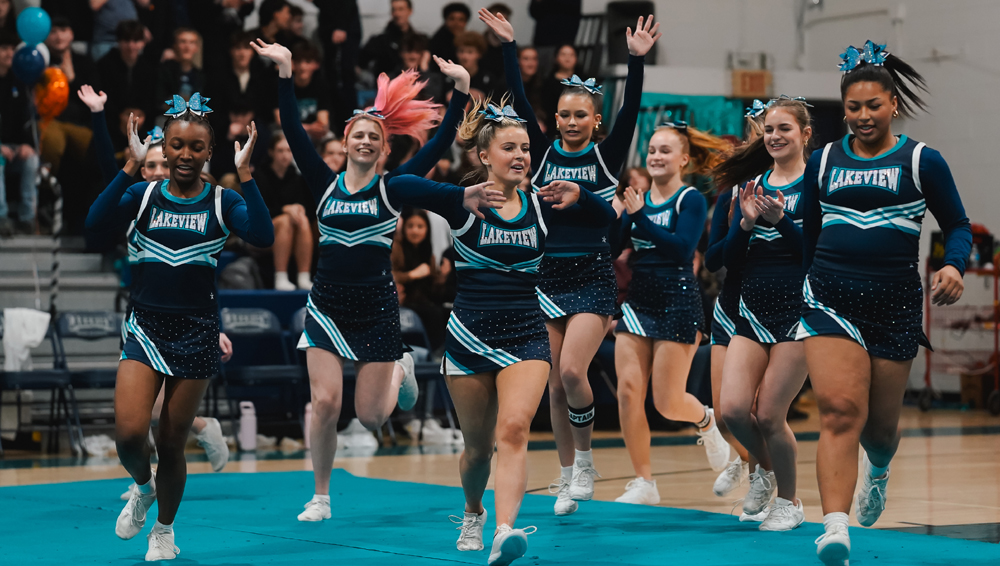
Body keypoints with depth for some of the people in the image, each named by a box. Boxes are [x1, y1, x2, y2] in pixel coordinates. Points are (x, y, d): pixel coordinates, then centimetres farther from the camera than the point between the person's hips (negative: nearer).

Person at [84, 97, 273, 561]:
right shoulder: (143, 195, 1)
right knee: (129, 432, -17)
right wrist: (131, 166, -19)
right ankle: (142, 485, 18)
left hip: (196, 332, 0)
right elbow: (97, 224, -17)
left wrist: (244, 173, -20)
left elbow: (263, 236, -19)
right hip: (145, 327, 0)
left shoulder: (223, 201, -1)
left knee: (171, 444, 7)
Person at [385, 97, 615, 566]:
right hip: (470, 337, -1)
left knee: (513, 430, -20)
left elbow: (607, 218, 9)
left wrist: (578, 196, -12)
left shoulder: (540, 205, 5)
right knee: (478, 445, 10)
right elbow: (400, 185, -19)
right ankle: (472, 514, 40)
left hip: (526, 338, 1)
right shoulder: (464, 204, -6)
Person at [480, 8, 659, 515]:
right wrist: (508, 46, -11)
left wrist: (637, 60, -22)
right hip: (547, 277, 3)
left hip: (593, 279, -3)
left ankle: (585, 459, 5)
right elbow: (520, 102, -3)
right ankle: (568, 478, 18)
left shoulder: (607, 157, 2)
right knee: (555, 384, 6)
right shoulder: (542, 154, 5)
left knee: (572, 371, -17)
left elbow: (630, 111, -10)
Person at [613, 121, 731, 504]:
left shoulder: (691, 200, -6)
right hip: (637, 301, 5)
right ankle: (644, 483, 3)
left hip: (677, 302, -5)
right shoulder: (639, 199, 9)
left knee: (668, 403, -3)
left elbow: (681, 248, -20)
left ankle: (706, 421, 34)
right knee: (628, 389, -7)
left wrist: (639, 217, -25)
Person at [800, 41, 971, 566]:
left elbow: (957, 225, 5)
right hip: (830, 298, 0)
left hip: (895, 304, 0)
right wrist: (802, 289, 22)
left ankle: (879, 471, 49)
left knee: (880, 423, 12)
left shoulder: (921, 161, 1)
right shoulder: (823, 161, 9)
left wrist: (954, 265, -15)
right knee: (840, 409, -18)